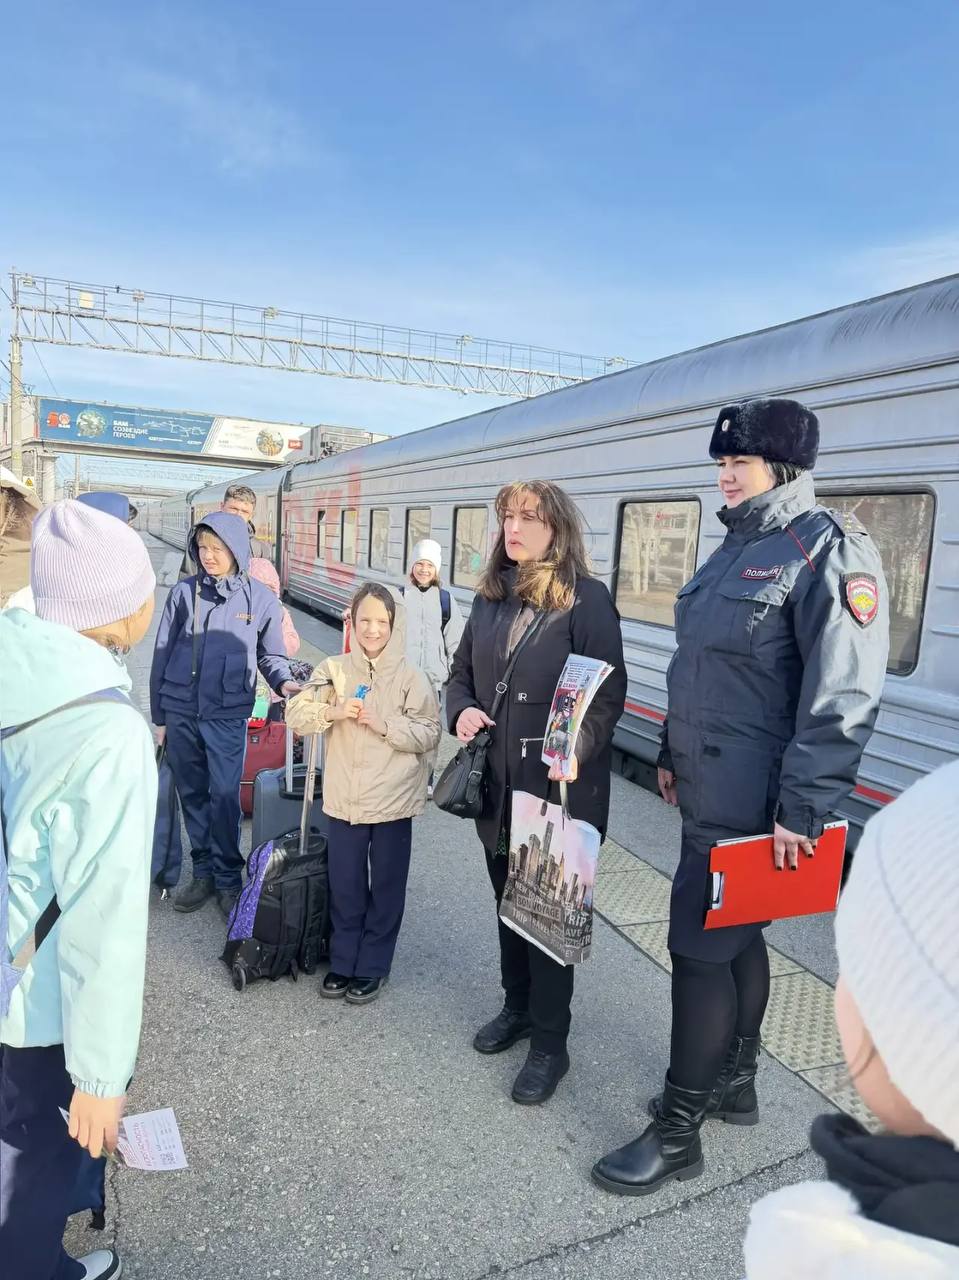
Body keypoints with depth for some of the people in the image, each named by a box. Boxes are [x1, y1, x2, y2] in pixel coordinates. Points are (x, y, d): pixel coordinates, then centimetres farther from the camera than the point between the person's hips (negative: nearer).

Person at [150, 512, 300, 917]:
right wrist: (158, 716, 7)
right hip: (180, 712, 2)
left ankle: (228, 879, 13)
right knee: (192, 794, 12)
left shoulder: (260, 598, -2)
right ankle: (203, 872, 27)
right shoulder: (183, 592, 0)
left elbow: (270, 655, 8)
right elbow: (162, 656, 6)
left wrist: (283, 682, -14)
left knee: (225, 796, -4)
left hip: (227, 715, -2)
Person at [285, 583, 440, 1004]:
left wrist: (384, 724, -20)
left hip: (394, 800, -1)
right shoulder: (334, 669, 1)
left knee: (386, 886, 11)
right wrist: (333, 711, -18)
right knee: (345, 884, 14)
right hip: (345, 797, 2)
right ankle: (343, 961, 32)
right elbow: (295, 714, -2)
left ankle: (373, 966, 27)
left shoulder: (411, 677, -5)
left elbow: (429, 734, -8)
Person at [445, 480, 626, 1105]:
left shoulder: (587, 597, -11)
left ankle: (550, 1043, 25)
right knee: (508, 900, 20)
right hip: (497, 784, 6)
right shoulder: (491, 597, 9)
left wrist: (577, 749, -28)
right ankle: (518, 1007, 42)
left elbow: (609, 692, -13)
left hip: (560, 787, -6)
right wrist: (462, 711, -6)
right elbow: (462, 673, 15)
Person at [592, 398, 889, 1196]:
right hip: (708, 786, 9)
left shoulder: (826, 550, -14)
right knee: (735, 936, 20)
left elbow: (842, 696, -19)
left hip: (748, 801, -9)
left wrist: (802, 810, -20)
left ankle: (677, 1131, 18)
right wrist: (675, 754, 19)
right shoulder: (739, 546, 13)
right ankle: (735, 1084, 39)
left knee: (700, 946, 0)